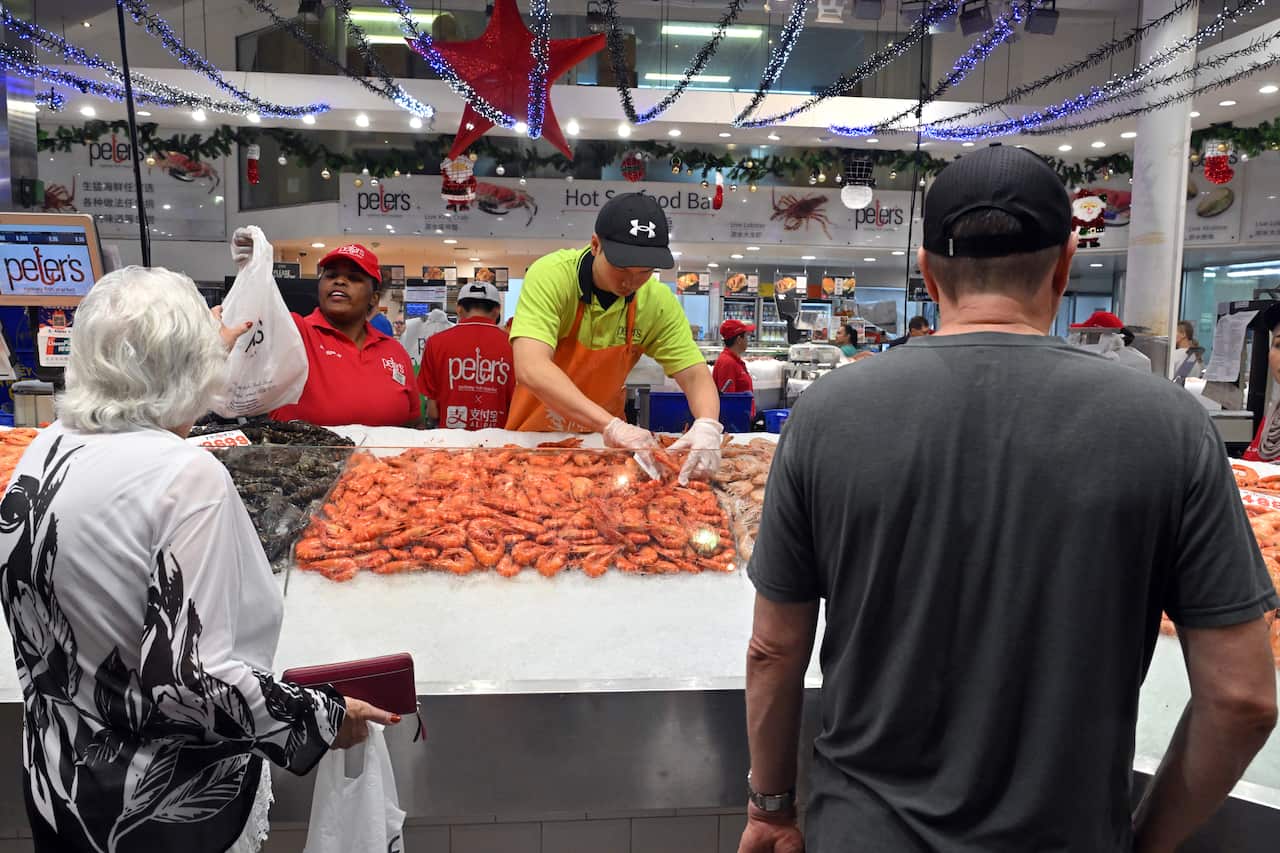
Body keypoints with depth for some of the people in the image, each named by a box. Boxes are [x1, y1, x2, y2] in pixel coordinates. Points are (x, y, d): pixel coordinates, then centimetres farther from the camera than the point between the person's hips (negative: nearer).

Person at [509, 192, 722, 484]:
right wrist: (611, 424, -44)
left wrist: (707, 426, -32)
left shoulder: (658, 302, -11)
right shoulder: (551, 275, -22)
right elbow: (530, 369, -34)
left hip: (602, 440, 2)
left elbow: (695, 375, -9)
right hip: (536, 436, -1)